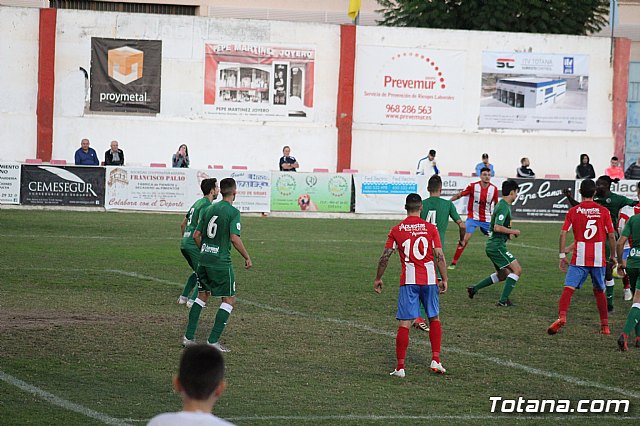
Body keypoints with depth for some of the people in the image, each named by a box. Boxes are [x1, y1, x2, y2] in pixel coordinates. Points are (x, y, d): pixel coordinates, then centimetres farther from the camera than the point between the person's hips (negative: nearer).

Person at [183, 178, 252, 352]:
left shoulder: (209, 209, 10)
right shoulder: (233, 212, -10)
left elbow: (196, 235, 13)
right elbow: (234, 238, -18)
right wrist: (247, 257, -7)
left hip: (204, 259, 7)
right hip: (221, 262, -7)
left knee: (202, 296, 18)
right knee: (229, 300, 4)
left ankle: (188, 337, 14)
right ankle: (213, 341, -3)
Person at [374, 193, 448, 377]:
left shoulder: (396, 230, 2)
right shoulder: (430, 228, 1)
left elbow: (385, 257, 1)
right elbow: (439, 256, -3)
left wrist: (378, 279, 12)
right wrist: (444, 279, 5)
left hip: (408, 281, -1)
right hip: (429, 279, 1)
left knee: (404, 324, -2)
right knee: (434, 319, 18)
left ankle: (400, 367, -4)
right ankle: (435, 360, 11)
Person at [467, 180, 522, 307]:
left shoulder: (504, 205, 16)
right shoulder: (503, 207, -16)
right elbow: (497, 227, -26)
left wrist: (508, 234, 14)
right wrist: (513, 231, -14)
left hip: (492, 245, 11)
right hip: (497, 246, -11)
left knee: (503, 275, 21)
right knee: (517, 270, -14)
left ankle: (474, 289, 24)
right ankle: (503, 300, -17)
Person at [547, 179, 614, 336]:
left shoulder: (573, 211, 1)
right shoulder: (603, 211, 3)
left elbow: (563, 233, -5)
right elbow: (611, 236, 4)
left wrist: (562, 255, 0)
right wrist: (613, 256, 15)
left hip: (579, 259, -2)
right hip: (599, 259, 2)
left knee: (568, 288, -10)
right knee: (599, 291, 17)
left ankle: (562, 317, -32)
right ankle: (605, 325, 21)